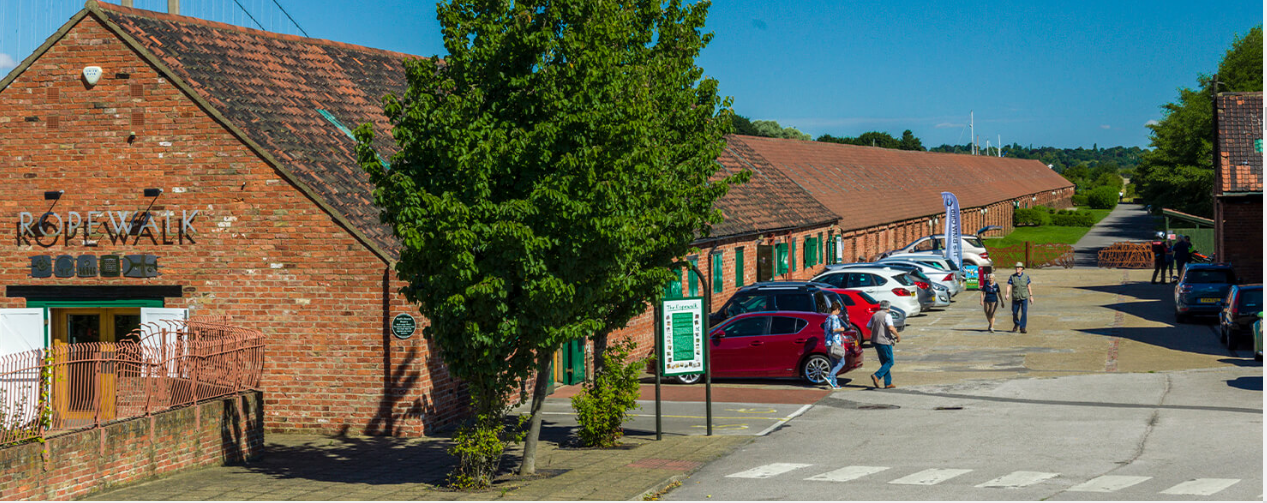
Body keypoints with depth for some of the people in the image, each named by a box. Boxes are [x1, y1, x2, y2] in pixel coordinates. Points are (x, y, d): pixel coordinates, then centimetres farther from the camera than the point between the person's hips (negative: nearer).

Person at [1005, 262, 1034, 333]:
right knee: (1015, 313, 7)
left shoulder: (1026, 276, 0)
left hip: (1024, 298, 0)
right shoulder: (1012, 277, -4)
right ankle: (1016, 324, 35)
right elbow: (1009, 286, -9)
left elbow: (1029, 286, 8)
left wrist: (1031, 296, 7)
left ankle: (1022, 328, -5)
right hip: (1015, 298, 0)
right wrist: (1007, 294, -26)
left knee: (1024, 313, -10)